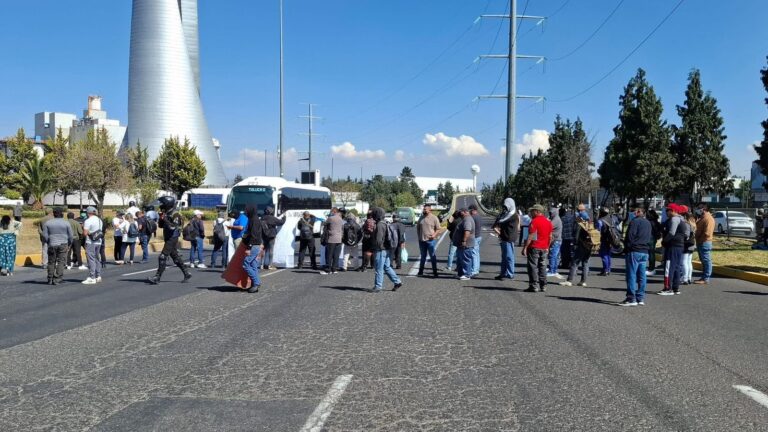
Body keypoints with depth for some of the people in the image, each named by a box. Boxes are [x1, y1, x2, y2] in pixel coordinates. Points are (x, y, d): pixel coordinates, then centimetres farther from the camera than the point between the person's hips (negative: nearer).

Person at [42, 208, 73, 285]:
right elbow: (70, 236, 0)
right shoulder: (66, 223, -1)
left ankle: (50, 279, 15)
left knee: (51, 262, 11)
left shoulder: (47, 223, 3)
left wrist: (49, 243, 15)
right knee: (61, 262, -1)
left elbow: (45, 235, 0)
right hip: (63, 245, -2)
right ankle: (57, 279, -8)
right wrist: (69, 245, 14)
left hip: (52, 245, 2)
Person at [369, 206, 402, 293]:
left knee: (379, 269, -2)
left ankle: (378, 286, 3)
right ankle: (397, 282, 16)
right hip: (386, 250, 10)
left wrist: (375, 248, -12)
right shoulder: (384, 224, 14)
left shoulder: (380, 225, -17)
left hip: (381, 250, -10)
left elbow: (378, 240, -23)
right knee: (387, 267, 16)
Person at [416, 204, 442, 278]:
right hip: (422, 240, 5)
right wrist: (418, 236, 6)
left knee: (433, 256, -1)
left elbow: (438, 229, -5)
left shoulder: (434, 218, -4)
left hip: (430, 240, -5)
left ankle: (435, 272, 4)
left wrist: (434, 235, -21)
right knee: (422, 256, 14)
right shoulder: (421, 218, 12)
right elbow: (418, 227, 19)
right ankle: (420, 271, 21)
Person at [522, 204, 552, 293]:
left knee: (533, 266, -2)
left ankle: (533, 286, -2)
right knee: (543, 266, 10)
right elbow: (550, 237, 14)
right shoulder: (548, 222, 10)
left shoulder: (534, 221, -13)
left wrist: (525, 247, -15)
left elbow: (530, 236, -17)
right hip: (544, 248, 7)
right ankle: (543, 286, 11)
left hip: (534, 247, -7)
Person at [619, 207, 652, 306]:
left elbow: (630, 236, -12)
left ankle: (631, 298, -8)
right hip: (645, 252, 8)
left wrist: (626, 248, -4)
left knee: (631, 275, -6)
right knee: (641, 276, 9)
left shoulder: (634, 221, -8)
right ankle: (641, 298, 10)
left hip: (634, 251, -8)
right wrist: (648, 248, 16)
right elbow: (651, 237, 19)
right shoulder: (648, 223, 18)